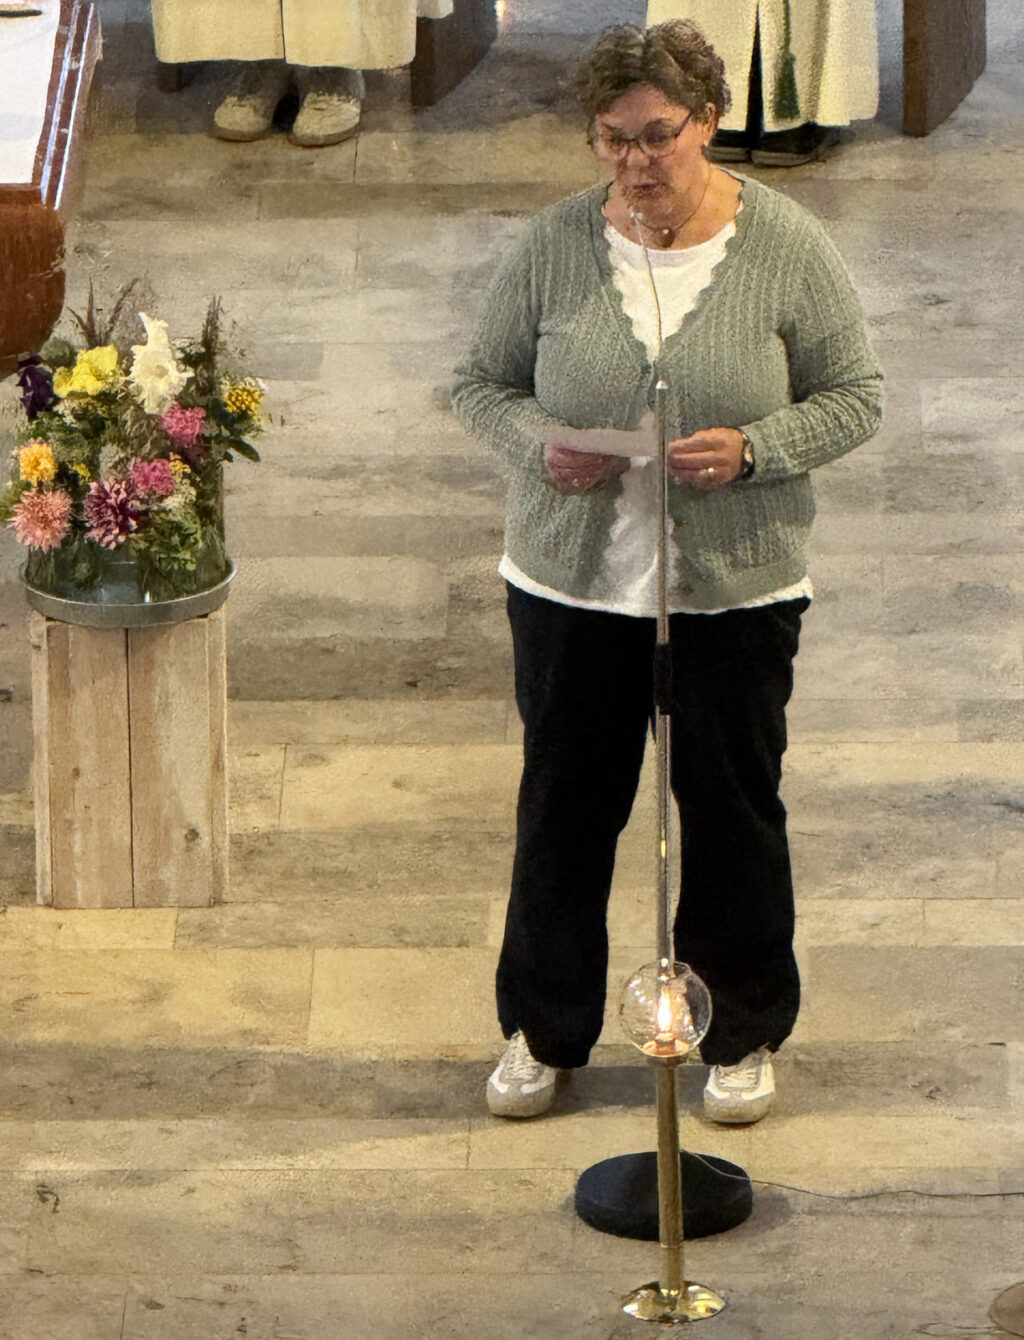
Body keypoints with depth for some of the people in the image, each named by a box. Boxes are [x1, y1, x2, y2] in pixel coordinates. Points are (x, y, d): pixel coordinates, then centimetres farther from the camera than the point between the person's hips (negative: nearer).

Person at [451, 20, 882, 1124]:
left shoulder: (786, 248, -7)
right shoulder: (554, 245, -4)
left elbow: (855, 393, -1)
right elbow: (480, 381, 5)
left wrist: (754, 449, -18)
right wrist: (539, 446, -16)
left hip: (736, 588, -1)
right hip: (572, 580, 1)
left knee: (734, 806, 9)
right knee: (565, 802, 11)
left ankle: (747, 1033, 27)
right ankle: (542, 1030, 28)